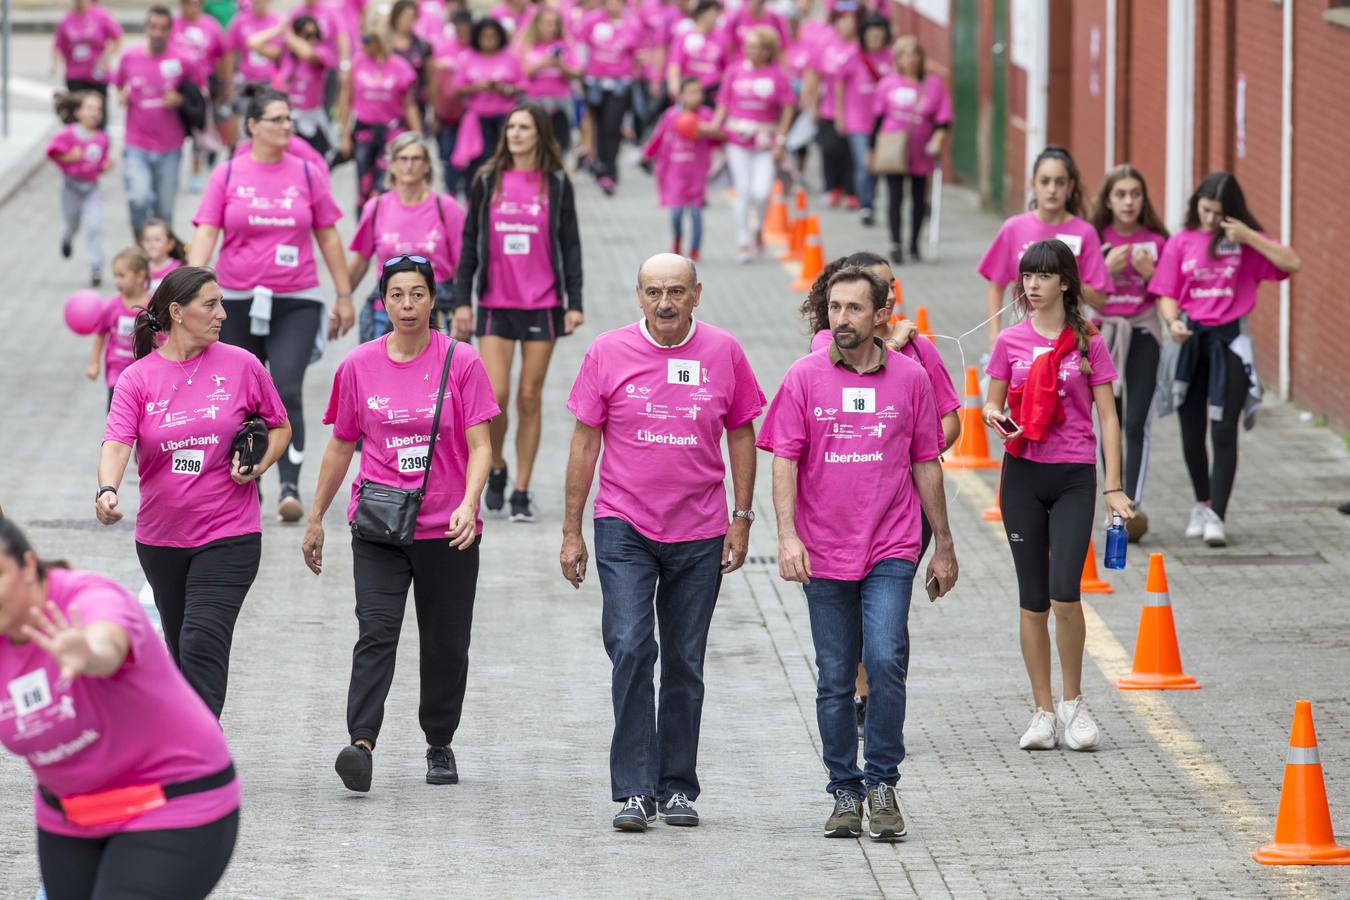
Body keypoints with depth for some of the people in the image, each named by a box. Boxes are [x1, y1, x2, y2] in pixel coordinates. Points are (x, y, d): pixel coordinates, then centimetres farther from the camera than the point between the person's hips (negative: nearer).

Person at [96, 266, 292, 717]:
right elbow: (117, 442, -15)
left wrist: (258, 466, -8)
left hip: (228, 536, -2)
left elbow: (279, 426, 12)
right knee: (181, 649, 15)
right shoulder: (138, 378, -3)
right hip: (161, 539, 2)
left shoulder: (241, 366, -2)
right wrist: (108, 490, -35)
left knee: (203, 646, -16)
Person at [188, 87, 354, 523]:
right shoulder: (227, 175, 2)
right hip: (238, 302, 1)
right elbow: (206, 234, -4)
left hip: (296, 303, -1)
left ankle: (290, 487, -22)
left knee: (287, 391, -17)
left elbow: (328, 236, 12)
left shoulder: (307, 175, 5)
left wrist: (344, 295, 11)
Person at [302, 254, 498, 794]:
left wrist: (468, 503, -21)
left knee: (445, 644, 7)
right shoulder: (358, 366, 3)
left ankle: (440, 745, 24)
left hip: (447, 530, 0)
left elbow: (479, 446, -4)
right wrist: (316, 519, 16)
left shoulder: (461, 363, -2)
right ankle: (362, 744, -26)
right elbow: (341, 446, 13)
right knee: (376, 631, -15)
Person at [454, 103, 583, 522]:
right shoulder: (487, 181, 5)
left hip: (543, 304, 0)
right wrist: (462, 300, 3)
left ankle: (521, 492, 9)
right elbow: (470, 243, 8)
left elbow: (570, 245, 5)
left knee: (530, 398, 2)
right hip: (495, 304, 0)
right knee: (495, 394, -9)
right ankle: (496, 468, 18)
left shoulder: (556, 184, 3)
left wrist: (575, 303, -1)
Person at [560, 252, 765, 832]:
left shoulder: (723, 354, 0)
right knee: (631, 649, -14)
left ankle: (677, 786, 18)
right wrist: (572, 532, 3)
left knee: (684, 664, 8)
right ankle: (634, 789, -11)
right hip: (624, 528, -1)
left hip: (699, 534, 2)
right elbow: (585, 442, 3)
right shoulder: (608, 353, -2)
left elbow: (741, 436, 9)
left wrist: (742, 518, 4)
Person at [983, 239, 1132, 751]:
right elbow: (992, 405, 11)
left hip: (1074, 477, -2)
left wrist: (1113, 488, -4)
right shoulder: (1011, 342, 5)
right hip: (1023, 474, 2)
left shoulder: (1088, 344, 1)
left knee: (1064, 595, -14)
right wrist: (993, 416, -14)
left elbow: (1107, 418, 1)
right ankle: (1043, 713, 12)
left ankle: (1073, 703, 4)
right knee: (1033, 602, 4)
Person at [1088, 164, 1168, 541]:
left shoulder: (1155, 242, 2)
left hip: (1143, 334, -1)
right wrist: (1107, 268, -14)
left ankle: (1133, 505, -16)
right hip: (1104, 332, 1)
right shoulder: (1095, 240, 2)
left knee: (1137, 423, -11)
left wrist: (1148, 272, -12)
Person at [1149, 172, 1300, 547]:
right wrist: (1172, 321, -20)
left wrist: (1249, 237, -16)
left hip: (1230, 341, -2)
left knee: (1224, 431, -10)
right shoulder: (1181, 242, 3)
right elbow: (1166, 294, 1)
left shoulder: (1246, 243, 1)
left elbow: (1292, 263, -10)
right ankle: (1202, 504, 31)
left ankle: (1216, 516, -10)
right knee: (1192, 432, 9)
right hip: (1191, 340, 2)